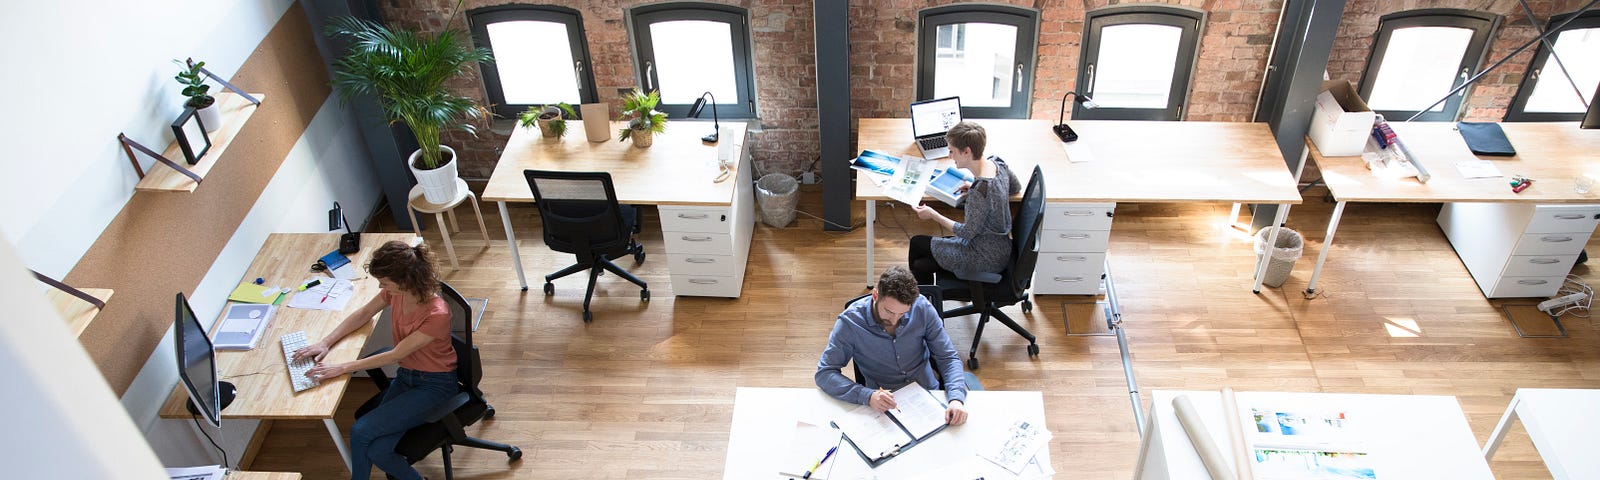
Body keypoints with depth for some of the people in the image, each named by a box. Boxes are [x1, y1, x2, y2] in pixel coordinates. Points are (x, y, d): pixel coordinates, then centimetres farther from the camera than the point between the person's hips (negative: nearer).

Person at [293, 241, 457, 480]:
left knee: (361, 432, -18)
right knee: (376, 450, -16)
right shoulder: (395, 291, -8)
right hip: (406, 376, 7)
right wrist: (325, 342, 0)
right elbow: (364, 314, 10)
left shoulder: (437, 314, -29)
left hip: (435, 385, -7)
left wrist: (342, 368, -19)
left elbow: (395, 355, -23)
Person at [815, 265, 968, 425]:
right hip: (882, 406, -2)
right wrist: (867, 396, -31)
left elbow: (948, 358, -3)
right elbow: (824, 373, -15)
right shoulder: (850, 321, -15)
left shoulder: (922, 308, -8)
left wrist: (956, 398, -23)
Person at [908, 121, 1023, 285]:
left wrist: (933, 214, -12)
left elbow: (967, 233, -21)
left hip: (988, 259, -8)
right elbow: (1016, 187, 16)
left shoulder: (979, 191, -33)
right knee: (921, 265, 11)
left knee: (917, 243, 7)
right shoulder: (997, 163, -6)